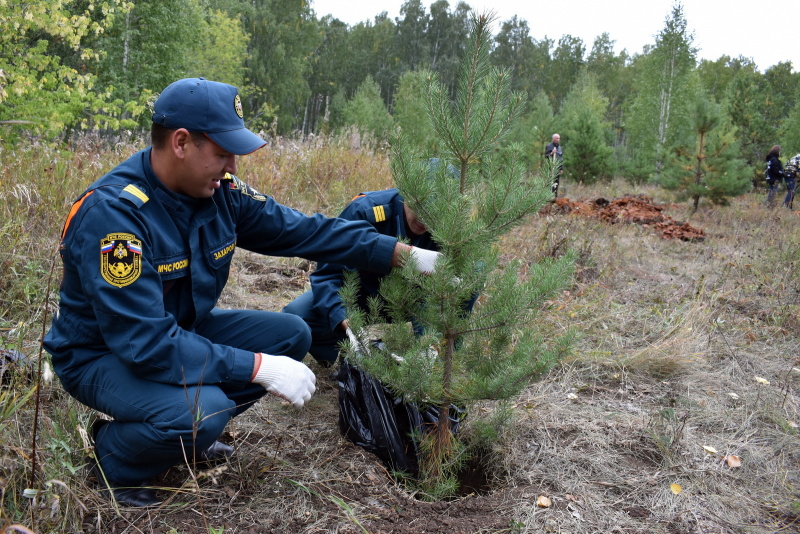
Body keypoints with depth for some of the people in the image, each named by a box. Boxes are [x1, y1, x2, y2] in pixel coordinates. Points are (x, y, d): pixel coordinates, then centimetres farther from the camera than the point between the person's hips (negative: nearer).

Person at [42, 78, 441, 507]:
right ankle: (114, 456, 1)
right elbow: (145, 342, -34)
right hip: (103, 354, -7)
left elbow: (303, 230, -4)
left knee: (291, 334, -1)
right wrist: (258, 366, -33)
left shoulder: (220, 191, -10)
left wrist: (403, 254, -8)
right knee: (203, 410, -33)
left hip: (183, 329, 7)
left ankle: (191, 431, 12)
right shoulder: (112, 212, -31)